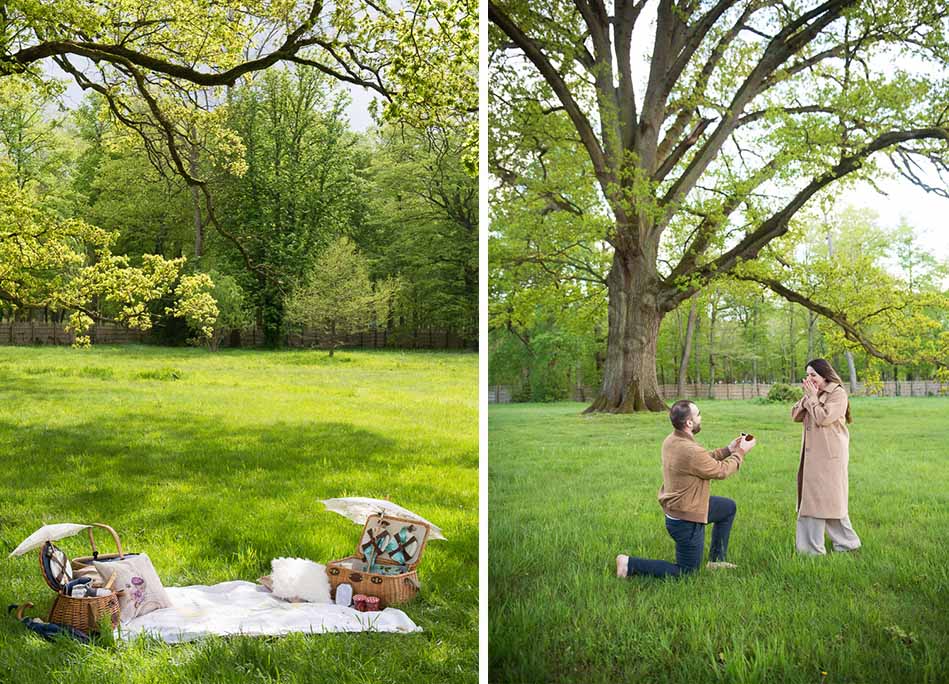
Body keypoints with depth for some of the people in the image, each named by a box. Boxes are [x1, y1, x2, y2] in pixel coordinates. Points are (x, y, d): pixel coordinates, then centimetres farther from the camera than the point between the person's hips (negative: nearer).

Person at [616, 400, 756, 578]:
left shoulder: (671, 440, -4)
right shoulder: (691, 451, -33)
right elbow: (720, 471, -16)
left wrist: (728, 450, 7)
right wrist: (741, 452, -2)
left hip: (675, 508, 10)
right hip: (686, 521, -9)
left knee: (729, 507, 25)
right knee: (686, 572, 7)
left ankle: (716, 559, 32)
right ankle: (630, 564, 2)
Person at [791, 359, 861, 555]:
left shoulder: (838, 393, -10)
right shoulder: (813, 393, 14)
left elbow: (824, 418, -20)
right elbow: (795, 415, 7)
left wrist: (813, 397, -12)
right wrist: (807, 397, -4)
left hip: (830, 455, -8)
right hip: (811, 455, 8)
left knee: (829, 498, -1)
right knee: (810, 498, 8)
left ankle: (847, 542, 13)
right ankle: (810, 546, 13)